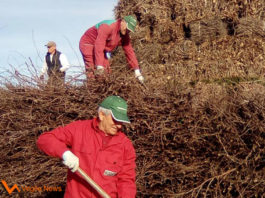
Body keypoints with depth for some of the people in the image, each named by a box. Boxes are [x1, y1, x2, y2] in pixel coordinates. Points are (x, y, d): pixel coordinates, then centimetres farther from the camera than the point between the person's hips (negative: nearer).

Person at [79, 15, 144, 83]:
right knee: (93, 73, -20)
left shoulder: (125, 36, -4)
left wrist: (137, 71, -2)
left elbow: (129, 52, 2)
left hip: (102, 51, 9)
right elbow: (99, 47, -36)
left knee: (106, 73, 3)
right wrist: (99, 67, -42)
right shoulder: (108, 26, -30)